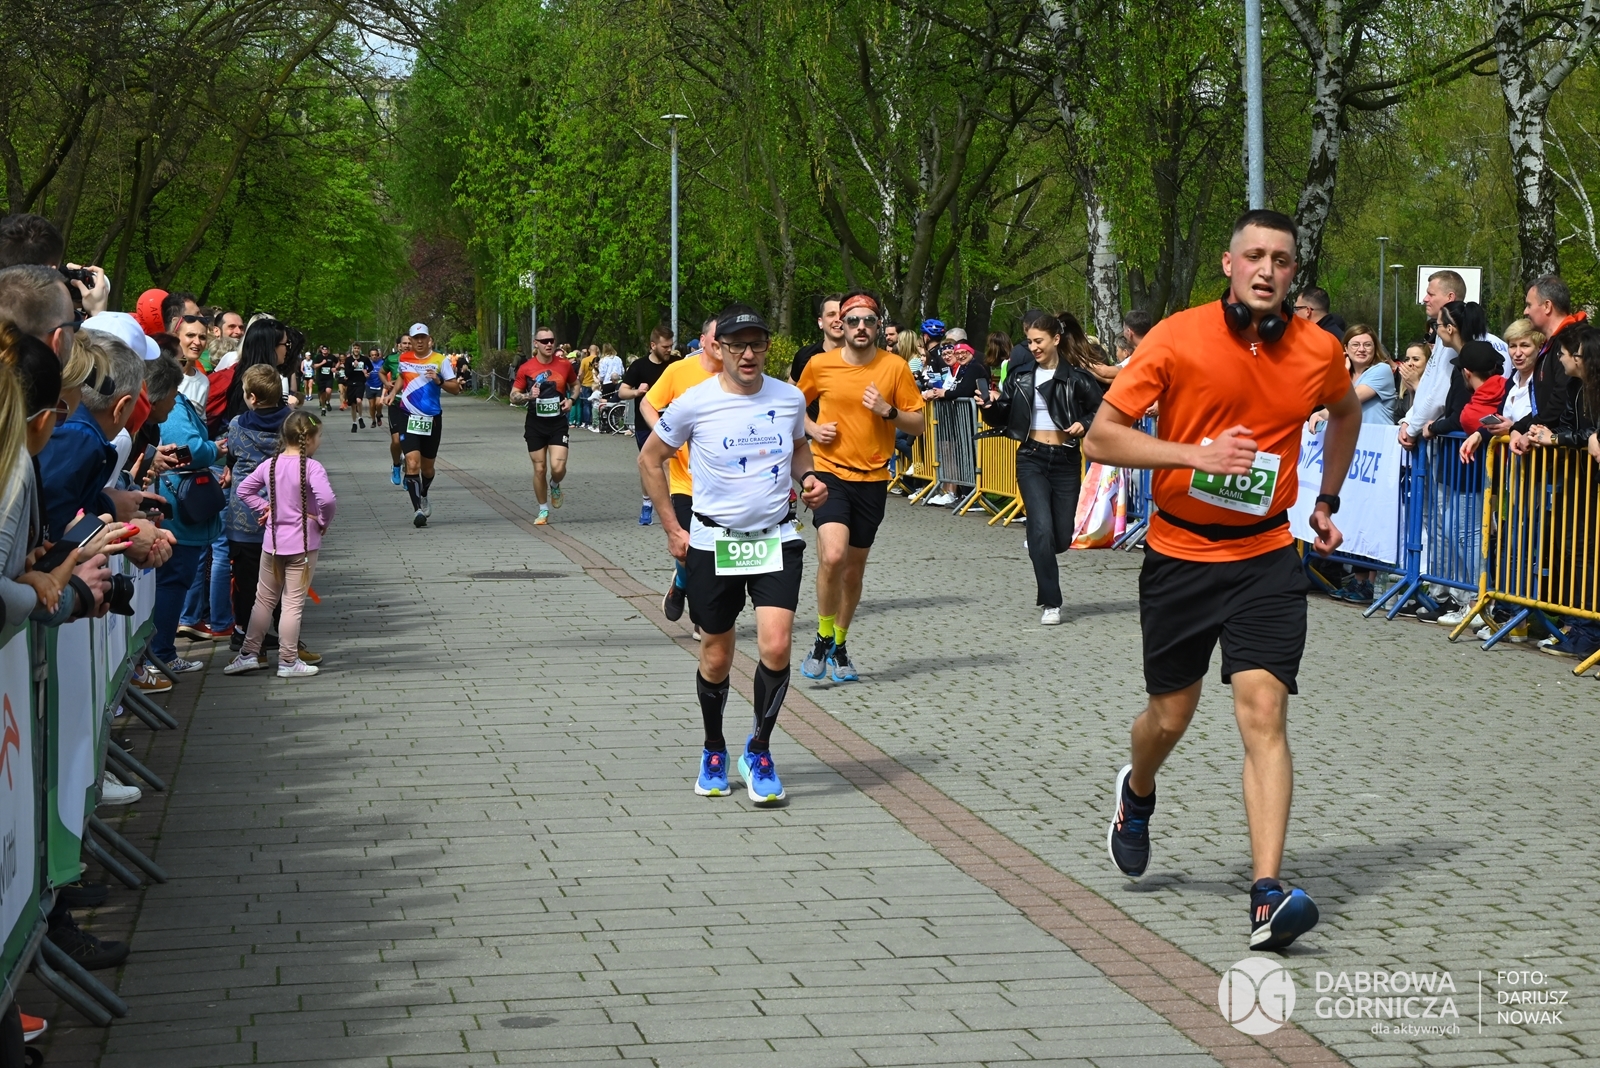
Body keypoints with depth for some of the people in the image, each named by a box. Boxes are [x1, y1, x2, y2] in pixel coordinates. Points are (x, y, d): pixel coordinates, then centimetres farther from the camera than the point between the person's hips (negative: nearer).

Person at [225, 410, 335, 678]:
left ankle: (249, 653, 21)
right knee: (293, 603, 1)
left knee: (264, 598, 16)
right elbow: (327, 499, -28)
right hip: (303, 543, -5)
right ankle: (288, 661, 6)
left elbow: (244, 489, 10)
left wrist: (264, 507, 9)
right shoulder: (312, 468, -16)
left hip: (273, 543, 5)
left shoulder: (269, 465, 3)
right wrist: (324, 522, -11)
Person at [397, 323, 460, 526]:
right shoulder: (404, 359, 4)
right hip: (409, 418, 0)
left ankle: (423, 496, 43)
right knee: (412, 464, -17)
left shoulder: (440, 361, -3)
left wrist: (439, 381, -20)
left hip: (432, 418, 0)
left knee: (427, 467, 14)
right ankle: (419, 509, -18)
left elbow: (456, 388, -6)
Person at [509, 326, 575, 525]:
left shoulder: (565, 365, -1)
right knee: (539, 469, 3)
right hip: (535, 424, 0)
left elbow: (575, 385, 17)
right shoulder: (526, 368, -5)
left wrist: (571, 400, -3)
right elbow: (513, 396, 1)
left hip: (558, 423, 0)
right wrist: (528, 396, -19)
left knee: (558, 467, -14)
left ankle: (555, 486, 22)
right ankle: (543, 510, 19)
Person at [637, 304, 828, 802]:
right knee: (716, 658, 9)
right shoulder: (694, 404, -9)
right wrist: (673, 529, 2)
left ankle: (759, 751, 6)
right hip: (714, 542, -1)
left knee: (775, 648, -14)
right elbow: (650, 459, 5)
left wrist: (807, 477, -1)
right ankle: (713, 752, 32)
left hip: (777, 540, 1)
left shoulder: (789, 398, -1)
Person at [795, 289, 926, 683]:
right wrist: (813, 430, -2)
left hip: (872, 479, 2)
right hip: (830, 473, -2)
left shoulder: (895, 367, -2)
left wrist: (888, 411, -14)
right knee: (832, 555, -22)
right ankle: (823, 638, -3)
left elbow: (919, 424, 3)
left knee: (854, 568, 11)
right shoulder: (820, 365, -1)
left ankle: (839, 646, 29)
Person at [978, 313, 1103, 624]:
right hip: (1032, 459, 1)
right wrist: (990, 406, -9)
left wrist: (1084, 425, -16)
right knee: (1042, 530, -13)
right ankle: (1051, 604, -6)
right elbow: (1001, 418, 11)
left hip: (1066, 460, -1)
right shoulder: (1021, 378, 5)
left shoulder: (1077, 377, -4)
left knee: (1063, 537, 4)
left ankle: (1037, 549, 42)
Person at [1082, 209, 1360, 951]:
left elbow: (1346, 412, 23)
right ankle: (1137, 794, 49)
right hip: (1179, 553, 0)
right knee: (1171, 713, 13)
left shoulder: (1319, 352, -2)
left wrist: (1328, 501, 20)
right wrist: (1195, 453, -23)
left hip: (1266, 556, 1)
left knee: (1263, 710, -15)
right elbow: (1100, 438, -13)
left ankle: (1267, 897, -18)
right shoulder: (1177, 338, -11)